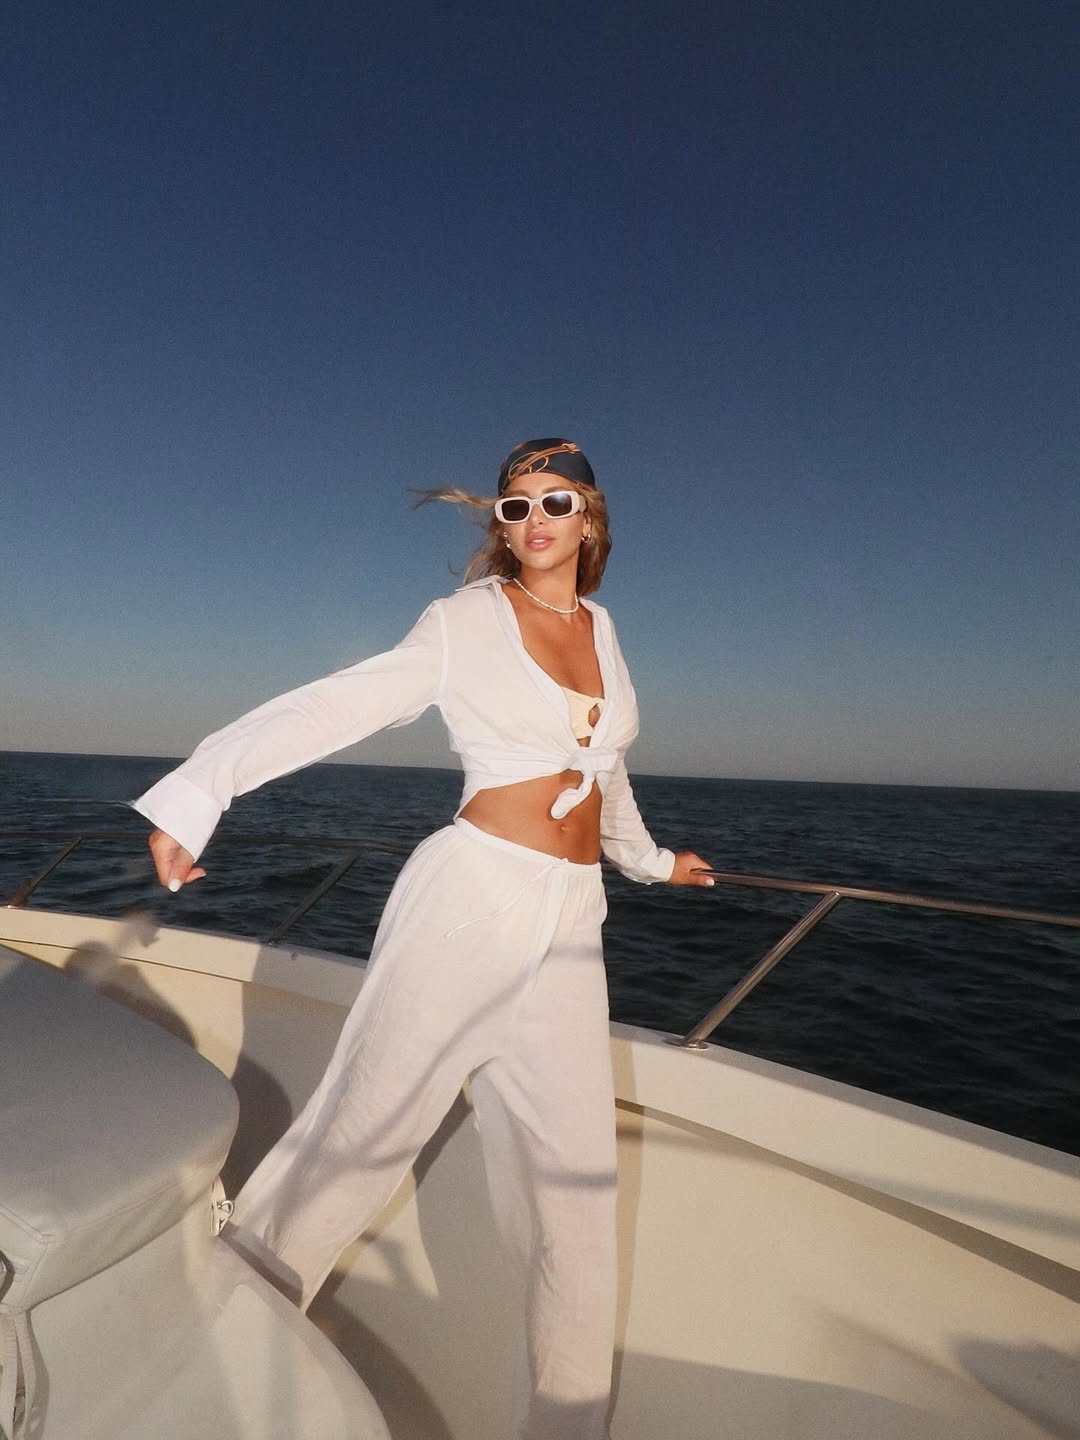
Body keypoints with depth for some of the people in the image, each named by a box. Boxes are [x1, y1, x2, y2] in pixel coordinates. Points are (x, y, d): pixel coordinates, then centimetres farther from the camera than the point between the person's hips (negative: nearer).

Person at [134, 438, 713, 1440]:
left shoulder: (600, 629, 14)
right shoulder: (467, 621, -1)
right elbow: (332, 708, -8)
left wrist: (646, 858, 39)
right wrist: (196, 790, -15)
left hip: (569, 927, 5)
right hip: (470, 896, -5)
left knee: (576, 1176, 7)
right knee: (366, 1120, 5)